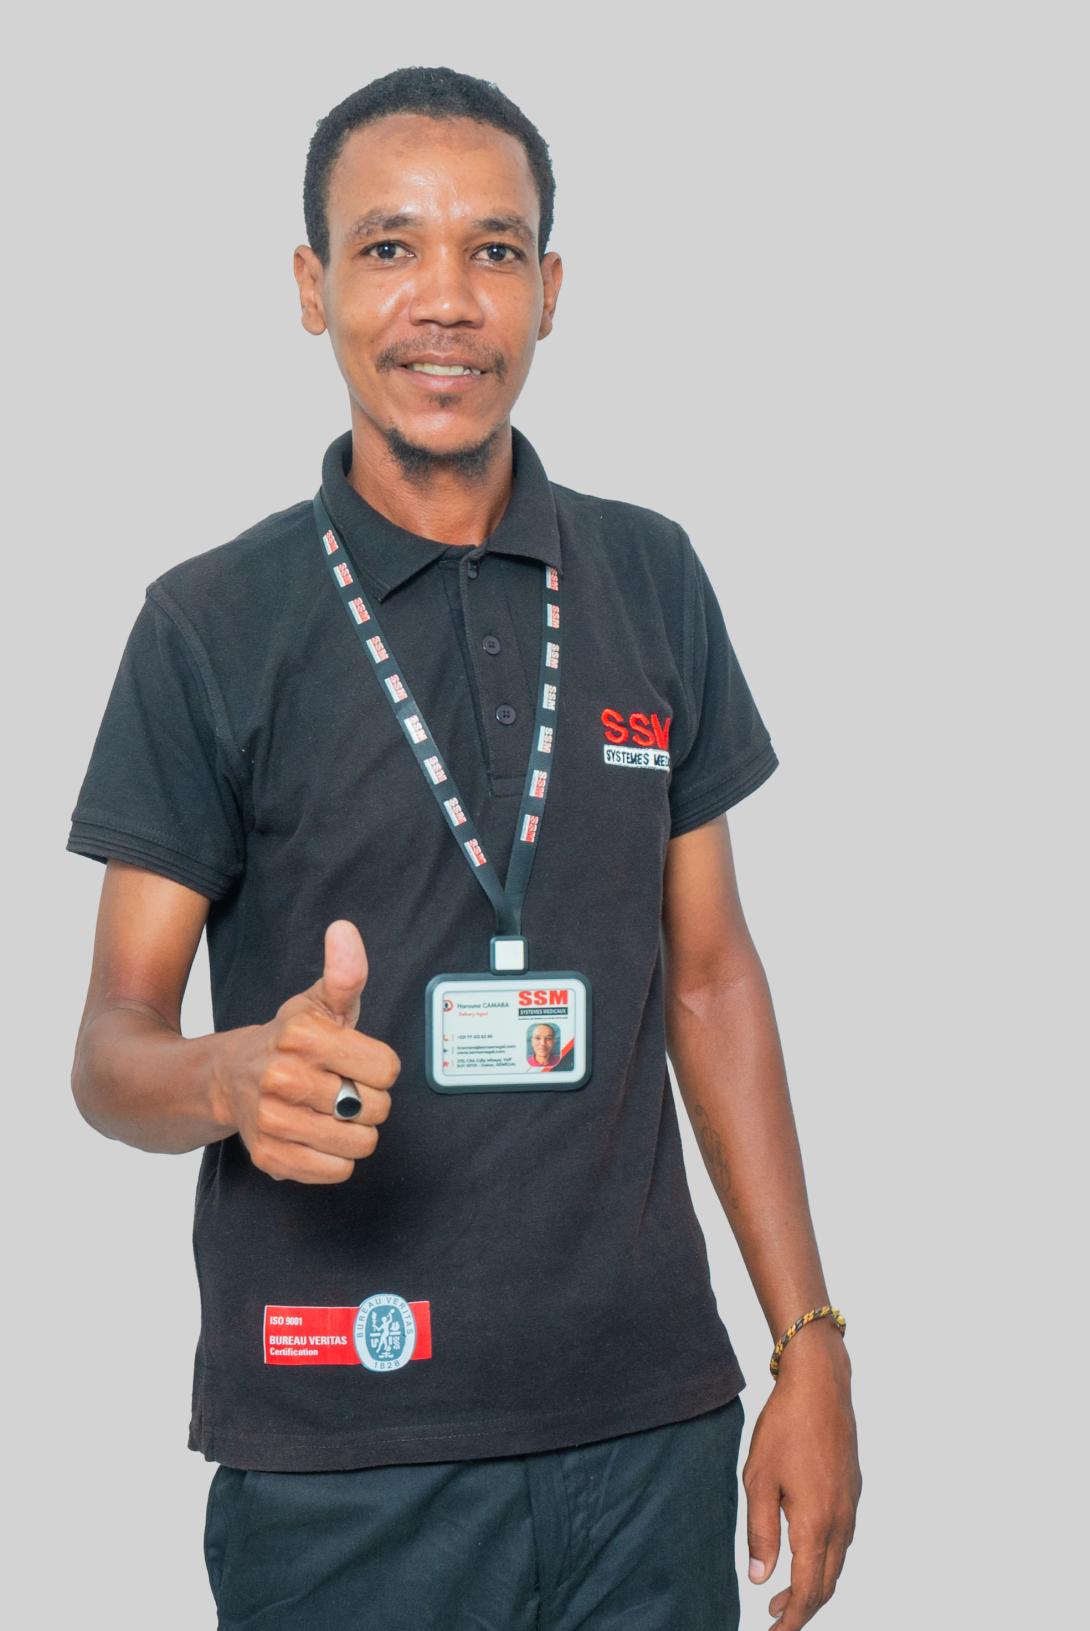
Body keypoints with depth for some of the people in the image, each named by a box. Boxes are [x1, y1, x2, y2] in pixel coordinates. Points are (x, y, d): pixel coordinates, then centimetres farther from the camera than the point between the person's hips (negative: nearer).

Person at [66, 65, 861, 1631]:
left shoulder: (650, 581, 7)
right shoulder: (216, 622, -3)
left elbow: (709, 971, 11)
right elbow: (113, 1045, -3)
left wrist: (810, 1344, 7)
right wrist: (239, 1078, -26)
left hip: (653, 1429, 3)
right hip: (347, 1463, -3)